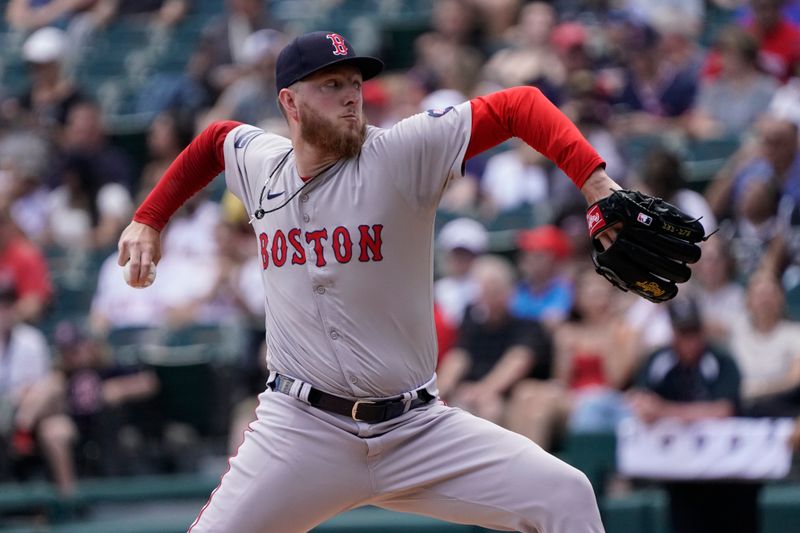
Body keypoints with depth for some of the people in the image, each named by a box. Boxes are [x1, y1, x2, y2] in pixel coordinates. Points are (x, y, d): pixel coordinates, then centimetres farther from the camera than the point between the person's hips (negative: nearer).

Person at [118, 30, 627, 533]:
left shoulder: (403, 153, -9)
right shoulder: (260, 161, 4)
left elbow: (518, 107, -14)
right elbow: (213, 140, 27)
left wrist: (594, 182, -27)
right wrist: (149, 220, 25)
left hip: (418, 428, -1)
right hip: (300, 428, 2)